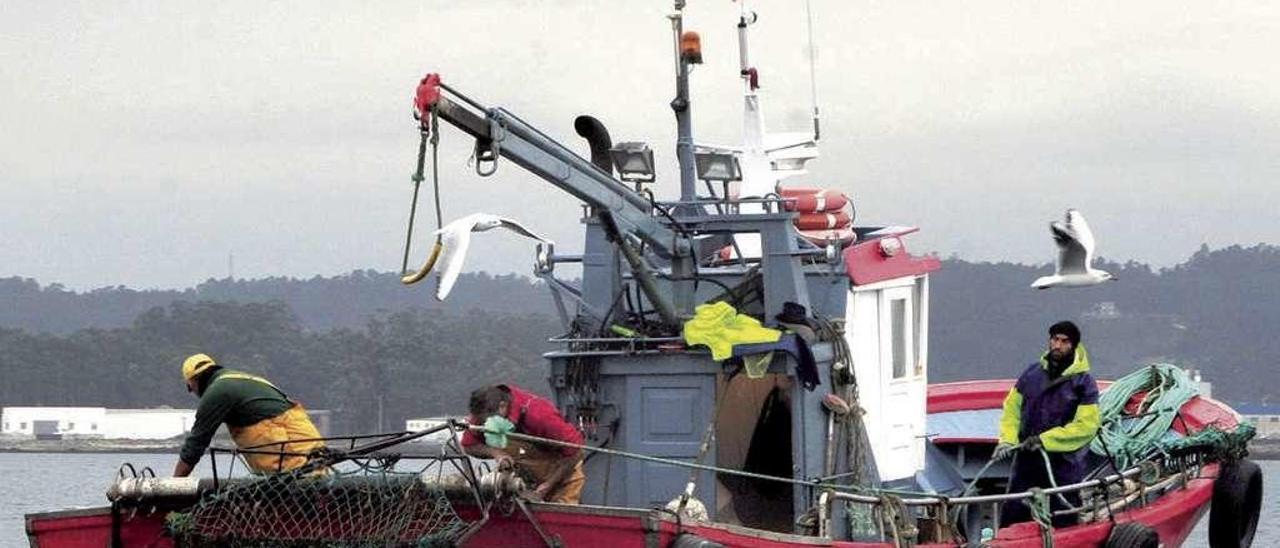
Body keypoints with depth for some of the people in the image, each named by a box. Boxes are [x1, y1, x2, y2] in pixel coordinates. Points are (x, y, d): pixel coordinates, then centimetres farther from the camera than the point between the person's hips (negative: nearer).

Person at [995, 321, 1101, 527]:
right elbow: (1012, 408, 12)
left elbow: (1086, 426, -13)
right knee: (1011, 518, 4)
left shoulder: (1083, 382, -7)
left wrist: (1045, 440, -17)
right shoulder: (1032, 373, 7)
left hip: (1064, 465, -4)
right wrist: (1007, 439, -4)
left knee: (1063, 525, 1)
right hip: (1026, 460, 4)